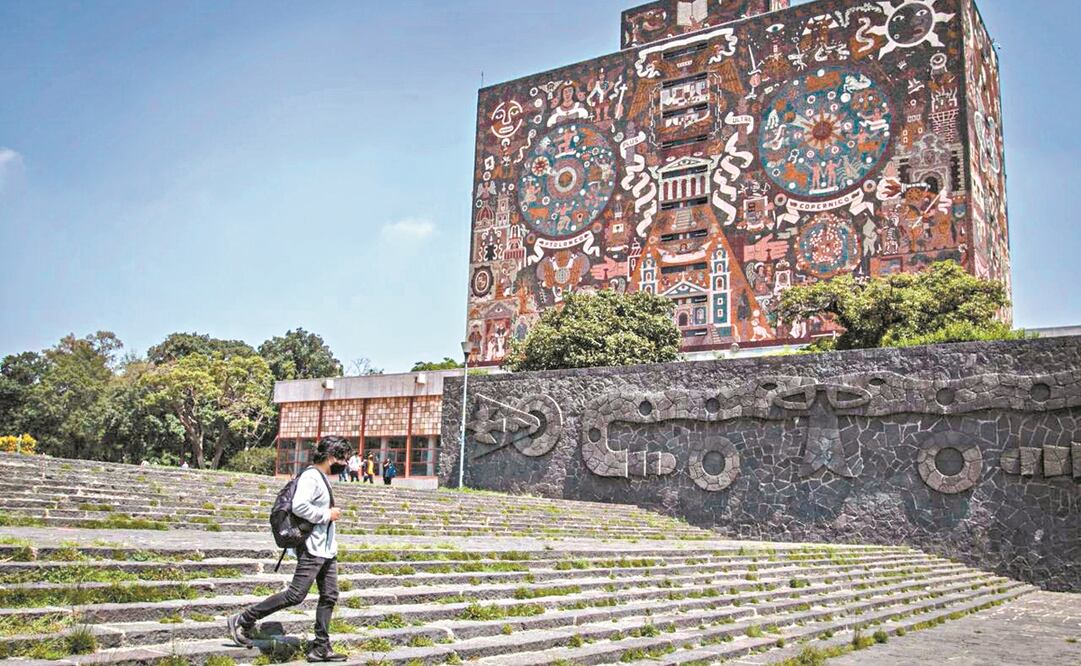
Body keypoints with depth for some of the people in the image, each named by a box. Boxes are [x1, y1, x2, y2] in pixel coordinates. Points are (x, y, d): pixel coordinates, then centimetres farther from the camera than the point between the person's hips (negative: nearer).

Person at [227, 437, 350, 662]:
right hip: (313, 549, -10)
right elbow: (299, 506, -29)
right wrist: (327, 515, -19)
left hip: (328, 550, 10)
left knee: (329, 597, 8)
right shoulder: (311, 477, -15)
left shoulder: (322, 478, 15)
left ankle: (320, 648, 13)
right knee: (295, 595, -8)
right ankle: (243, 621, 5)